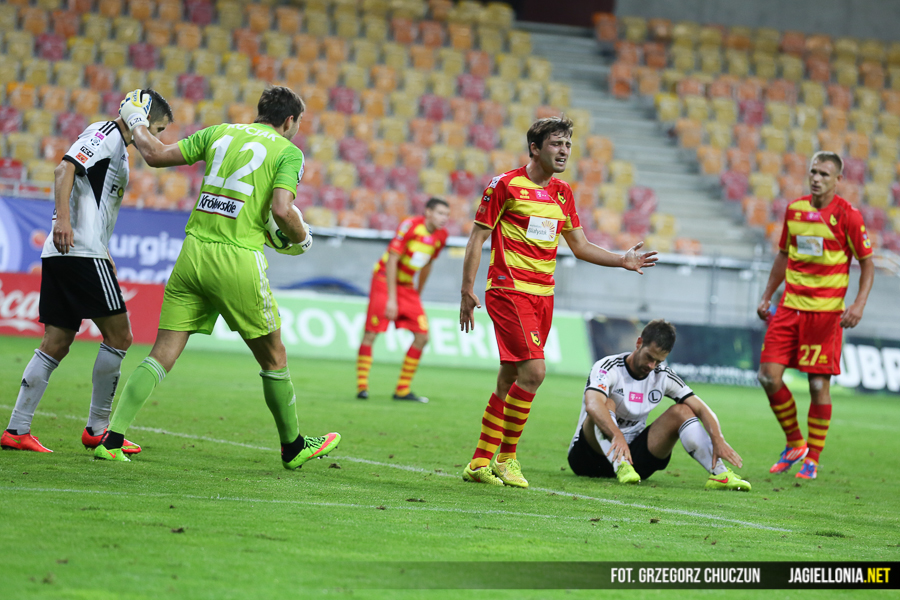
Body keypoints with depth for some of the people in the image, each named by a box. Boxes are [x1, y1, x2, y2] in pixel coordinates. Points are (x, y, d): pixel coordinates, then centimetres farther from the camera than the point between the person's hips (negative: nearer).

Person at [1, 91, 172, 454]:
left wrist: (104, 256, 28)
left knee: (56, 344, 7)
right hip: (82, 252, -10)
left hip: (61, 254, 10)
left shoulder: (118, 147, 25)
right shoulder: (106, 134, -5)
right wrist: (62, 218, -30)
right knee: (118, 335, -4)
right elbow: (65, 168, -19)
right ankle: (97, 429, 1)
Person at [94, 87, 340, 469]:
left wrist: (136, 122, 28)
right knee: (273, 356, 13)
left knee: (162, 354, 4)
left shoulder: (220, 132, 14)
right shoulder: (288, 152, 1)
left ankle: (112, 440, -7)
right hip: (238, 260, -4)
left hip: (194, 252, 4)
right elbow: (281, 210, -12)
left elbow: (156, 155, 11)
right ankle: (293, 447, 25)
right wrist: (301, 238, 7)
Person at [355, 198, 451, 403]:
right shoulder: (410, 226, -20)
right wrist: (391, 299, -22)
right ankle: (362, 386, -4)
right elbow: (392, 261, -20)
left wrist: (418, 294, 20)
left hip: (407, 286, 7)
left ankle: (402, 390, 5)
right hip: (385, 280, -7)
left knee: (422, 336, -3)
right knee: (371, 332, -13)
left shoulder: (441, 236, 0)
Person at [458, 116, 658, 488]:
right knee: (533, 370, -17)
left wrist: (623, 260, 6)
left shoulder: (563, 193, 13)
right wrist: (467, 292, -9)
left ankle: (480, 463, 14)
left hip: (543, 295, 7)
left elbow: (580, 246, 20)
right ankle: (506, 458, -6)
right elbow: (477, 238, -5)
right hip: (509, 290, -7)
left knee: (510, 378, 8)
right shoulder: (506, 185, -7)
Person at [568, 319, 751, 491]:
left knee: (682, 411, -9)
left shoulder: (663, 376, 1)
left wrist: (718, 441, -23)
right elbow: (592, 404, -37)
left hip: (633, 456, 5)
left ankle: (719, 474, -23)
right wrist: (617, 437, -54)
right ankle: (620, 468, -48)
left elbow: (701, 409, -4)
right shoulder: (609, 367, -16)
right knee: (607, 404, -30)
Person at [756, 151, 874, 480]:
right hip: (789, 306, 4)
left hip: (826, 310, -4)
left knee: (818, 385, -3)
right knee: (769, 376, -5)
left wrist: (859, 304, -14)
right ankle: (795, 444, 15)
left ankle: (812, 459, 10)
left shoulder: (847, 215, -6)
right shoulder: (794, 209, 8)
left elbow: (867, 264, -2)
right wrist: (767, 296, 16)